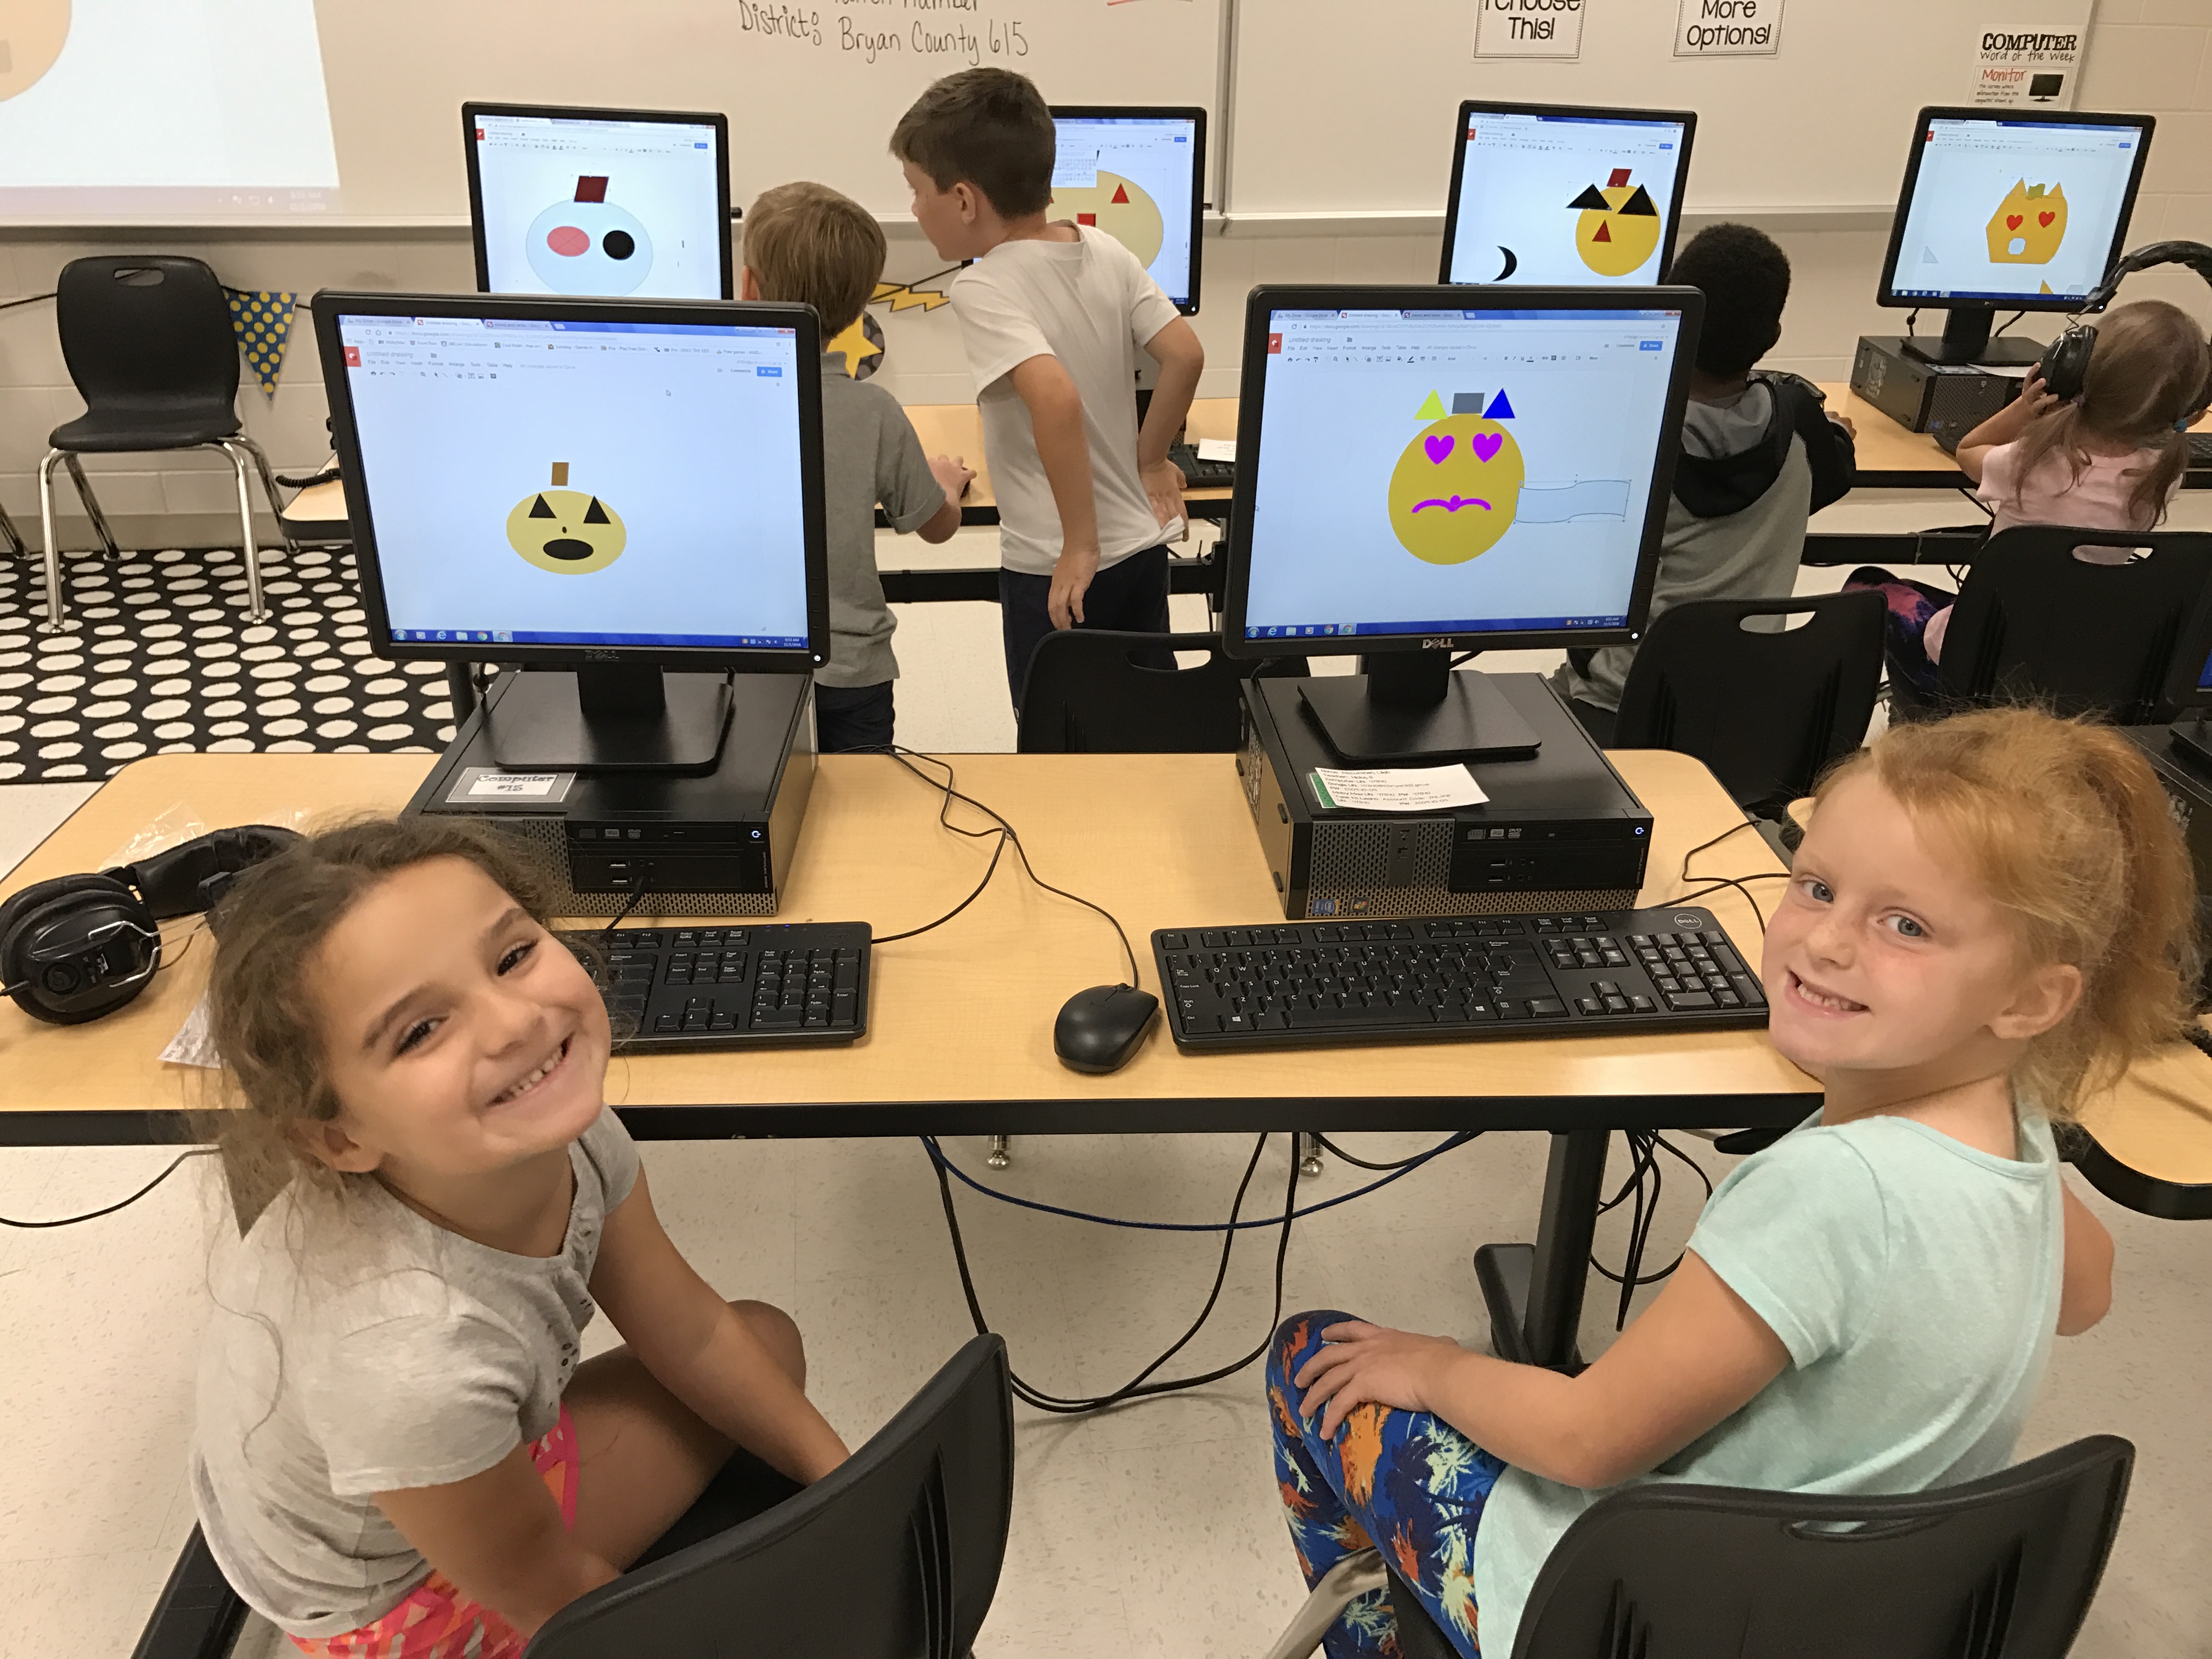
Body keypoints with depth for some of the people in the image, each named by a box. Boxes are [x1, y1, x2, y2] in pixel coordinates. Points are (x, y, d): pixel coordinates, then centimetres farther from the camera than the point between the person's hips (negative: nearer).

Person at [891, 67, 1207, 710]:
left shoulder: (981, 289, -18)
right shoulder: (1107, 252, 1)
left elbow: (1055, 399, -32)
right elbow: (1186, 355, -2)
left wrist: (1080, 546, -25)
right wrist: (1151, 459, 10)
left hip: (1056, 576, -7)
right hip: (1144, 549, 7)